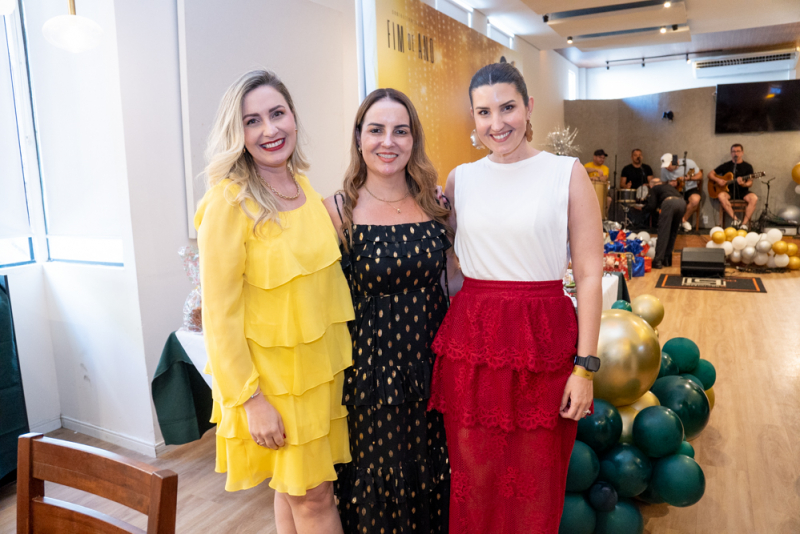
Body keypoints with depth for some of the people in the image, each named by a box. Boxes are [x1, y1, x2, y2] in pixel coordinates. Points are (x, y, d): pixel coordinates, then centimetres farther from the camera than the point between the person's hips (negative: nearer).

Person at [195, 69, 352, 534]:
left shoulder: (304, 187, 4)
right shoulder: (229, 203, -17)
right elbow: (220, 314, -17)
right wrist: (251, 400, -16)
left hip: (324, 362, 6)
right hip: (274, 374, -5)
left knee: (300, 487, 19)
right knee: (311, 496, 9)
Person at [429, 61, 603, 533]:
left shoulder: (568, 174, -2)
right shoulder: (460, 179, 7)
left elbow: (589, 275, -4)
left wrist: (585, 366, -8)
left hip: (543, 343, -2)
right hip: (471, 342, 3)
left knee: (536, 484, 11)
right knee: (473, 481, 13)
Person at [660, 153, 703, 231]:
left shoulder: (688, 163, -13)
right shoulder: (664, 169, -6)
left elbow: (700, 175, -6)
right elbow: (663, 183, 9)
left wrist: (689, 178, -26)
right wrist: (669, 184, -16)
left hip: (690, 188, -2)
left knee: (695, 200, -36)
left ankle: (684, 220, -9)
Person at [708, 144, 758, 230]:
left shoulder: (747, 166, 9)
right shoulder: (726, 165, 11)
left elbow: (750, 183, 1)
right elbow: (710, 174, 12)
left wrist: (743, 184, -22)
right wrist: (717, 180, -7)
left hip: (742, 191, 0)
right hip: (729, 191, 0)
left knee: (754, 198, -32)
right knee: (721, 196, -35)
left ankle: (744, 224, -27)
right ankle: (736, 220, -34)